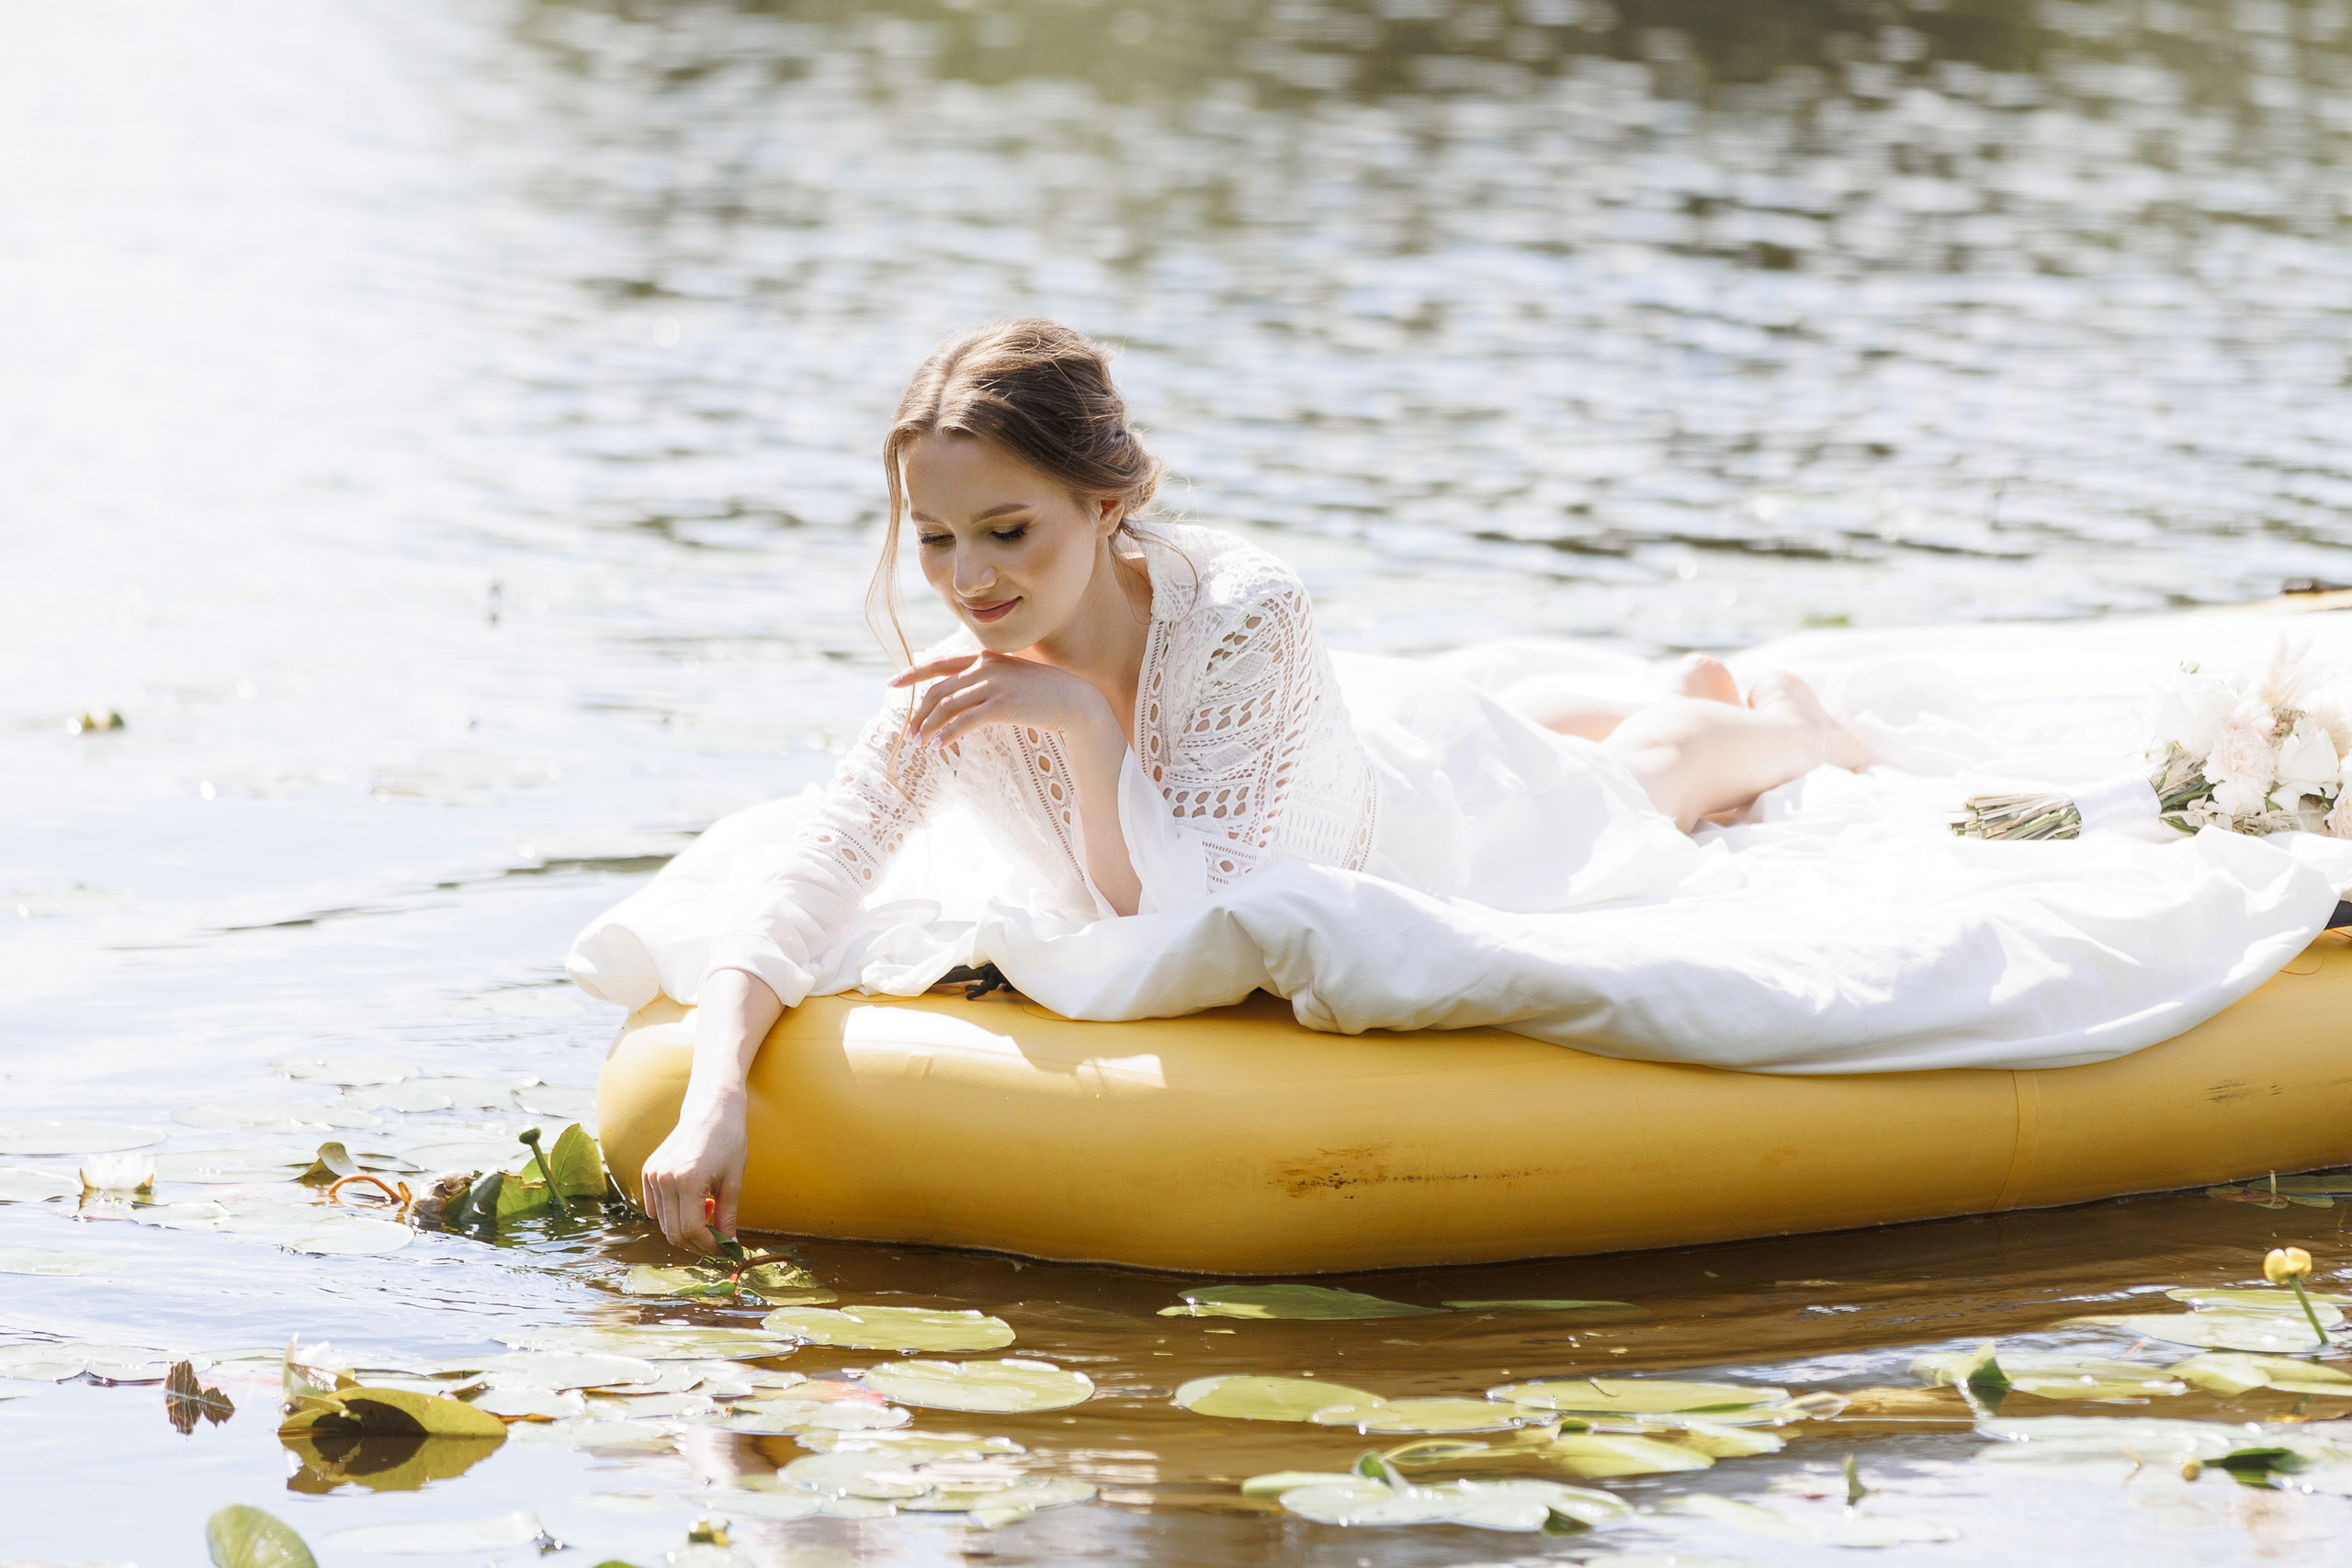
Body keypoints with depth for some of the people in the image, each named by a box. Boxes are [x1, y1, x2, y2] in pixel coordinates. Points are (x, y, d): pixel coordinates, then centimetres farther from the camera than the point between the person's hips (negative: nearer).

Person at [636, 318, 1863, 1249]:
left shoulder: (1246, 618, -47)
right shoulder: (954, 696, -36)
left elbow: (1195, 925, -47)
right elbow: (788, 912, -41)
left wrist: (1083, 721, -55)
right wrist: (714, 1100, -58)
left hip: (1433, 811, -4)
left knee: (1644, 777, 32)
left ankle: (1783, 718, 65)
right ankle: (1695, 690, 69)